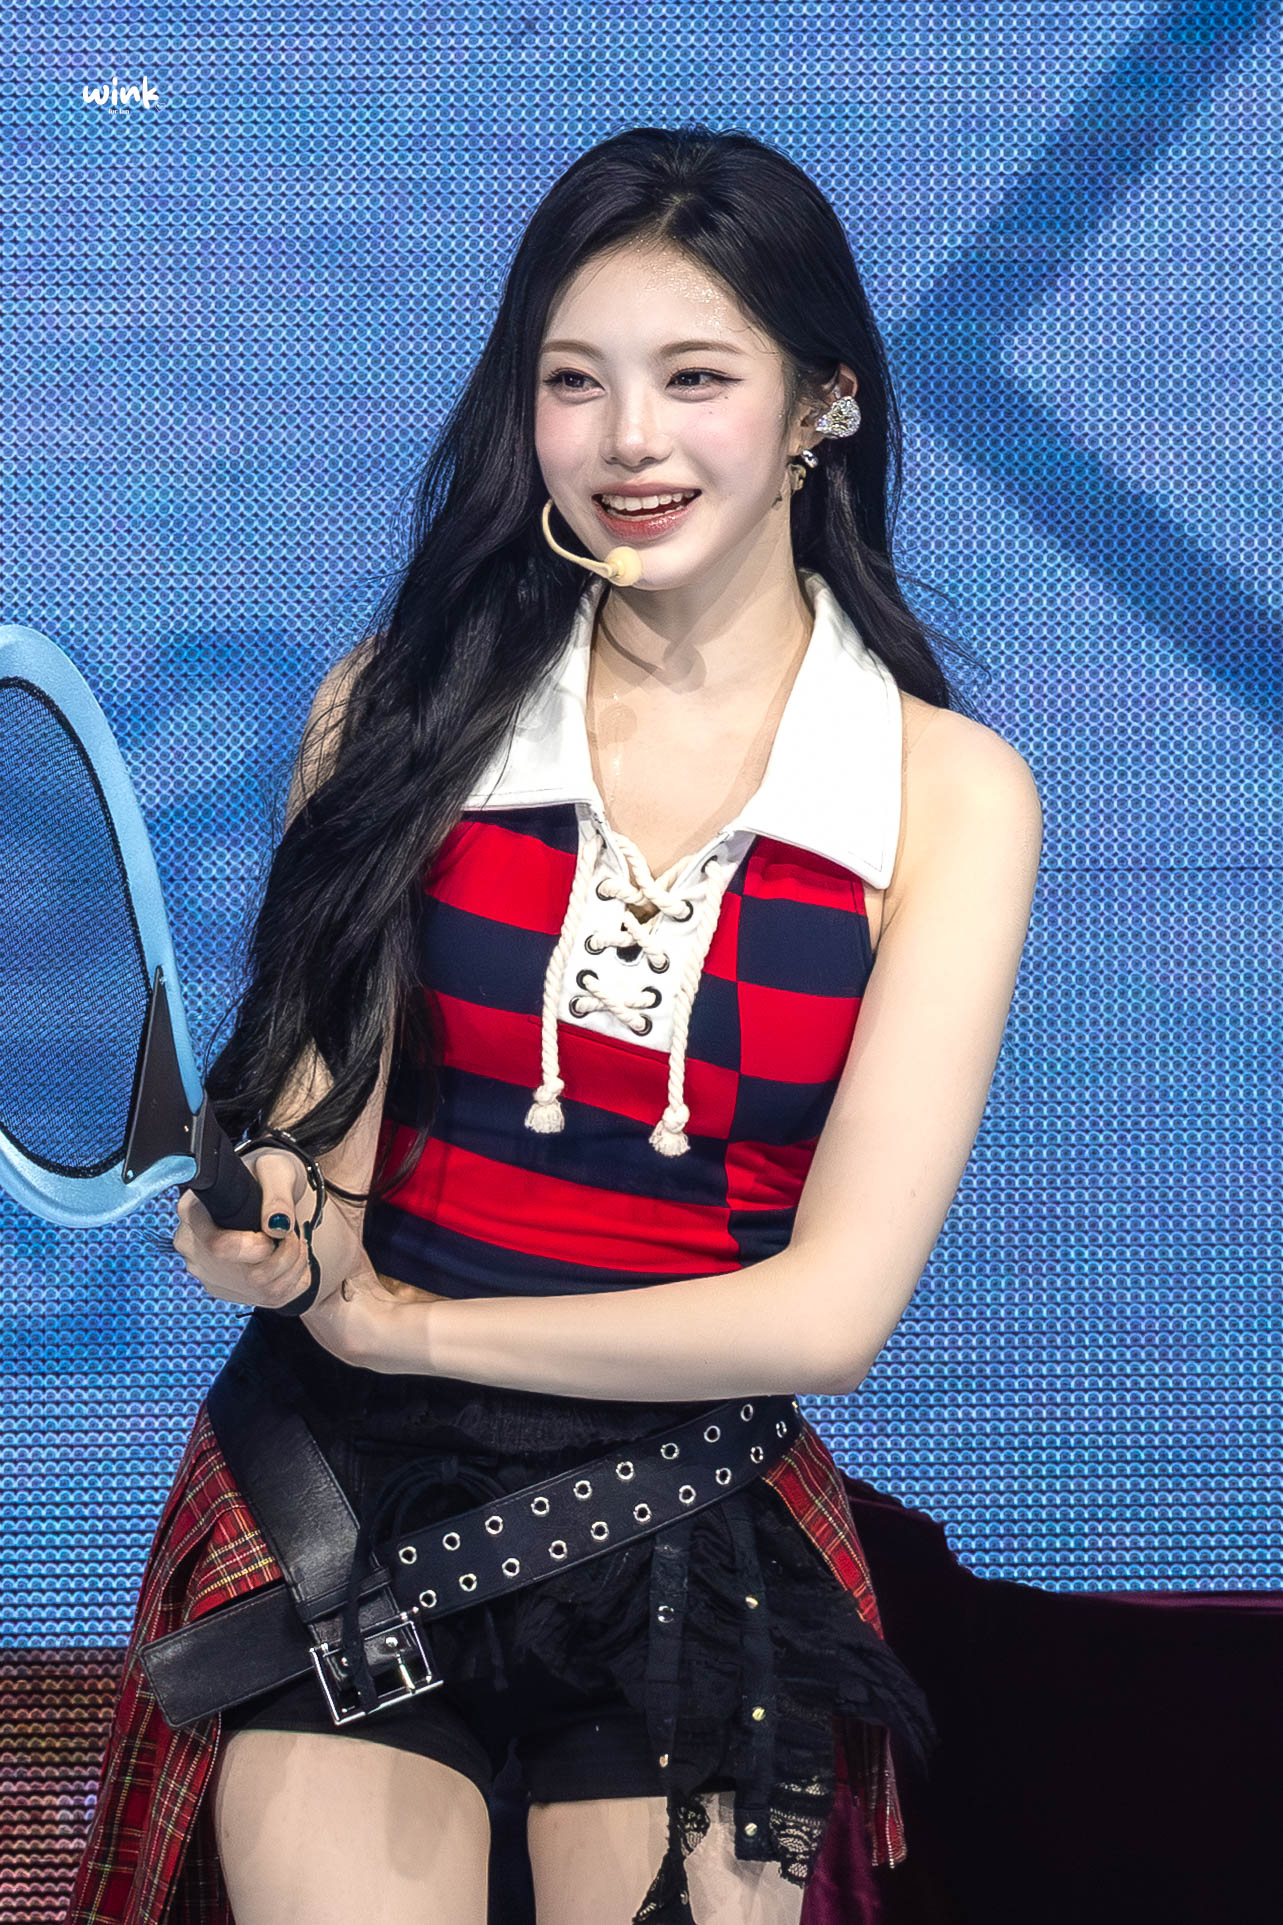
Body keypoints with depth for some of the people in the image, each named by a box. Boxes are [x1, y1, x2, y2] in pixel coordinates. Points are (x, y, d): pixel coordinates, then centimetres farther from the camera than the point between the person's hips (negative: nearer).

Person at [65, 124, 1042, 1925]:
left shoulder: (950, 791, -2)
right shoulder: (409, 701, 1)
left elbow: (831, 1309, -7)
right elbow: (318, 1115, 0)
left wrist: (408, 1322, -4)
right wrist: (274, 1225, -23)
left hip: (691, 1511, 0)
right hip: (346, 1474, 0)